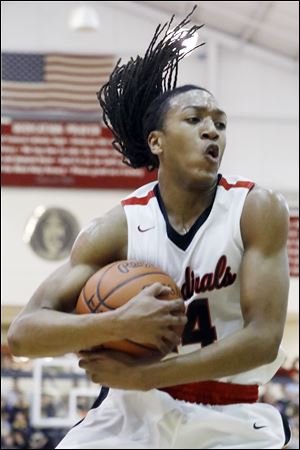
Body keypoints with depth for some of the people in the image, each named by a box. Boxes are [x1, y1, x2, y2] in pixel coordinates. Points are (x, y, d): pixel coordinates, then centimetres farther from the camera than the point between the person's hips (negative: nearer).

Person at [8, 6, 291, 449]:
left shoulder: (258, 210, -12)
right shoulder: (119, 228, -10)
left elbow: (263, 337, -18)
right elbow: (24, 332, -14)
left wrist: (142, 374, -20)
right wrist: (119, 323, -33)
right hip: (134, 412, 1)